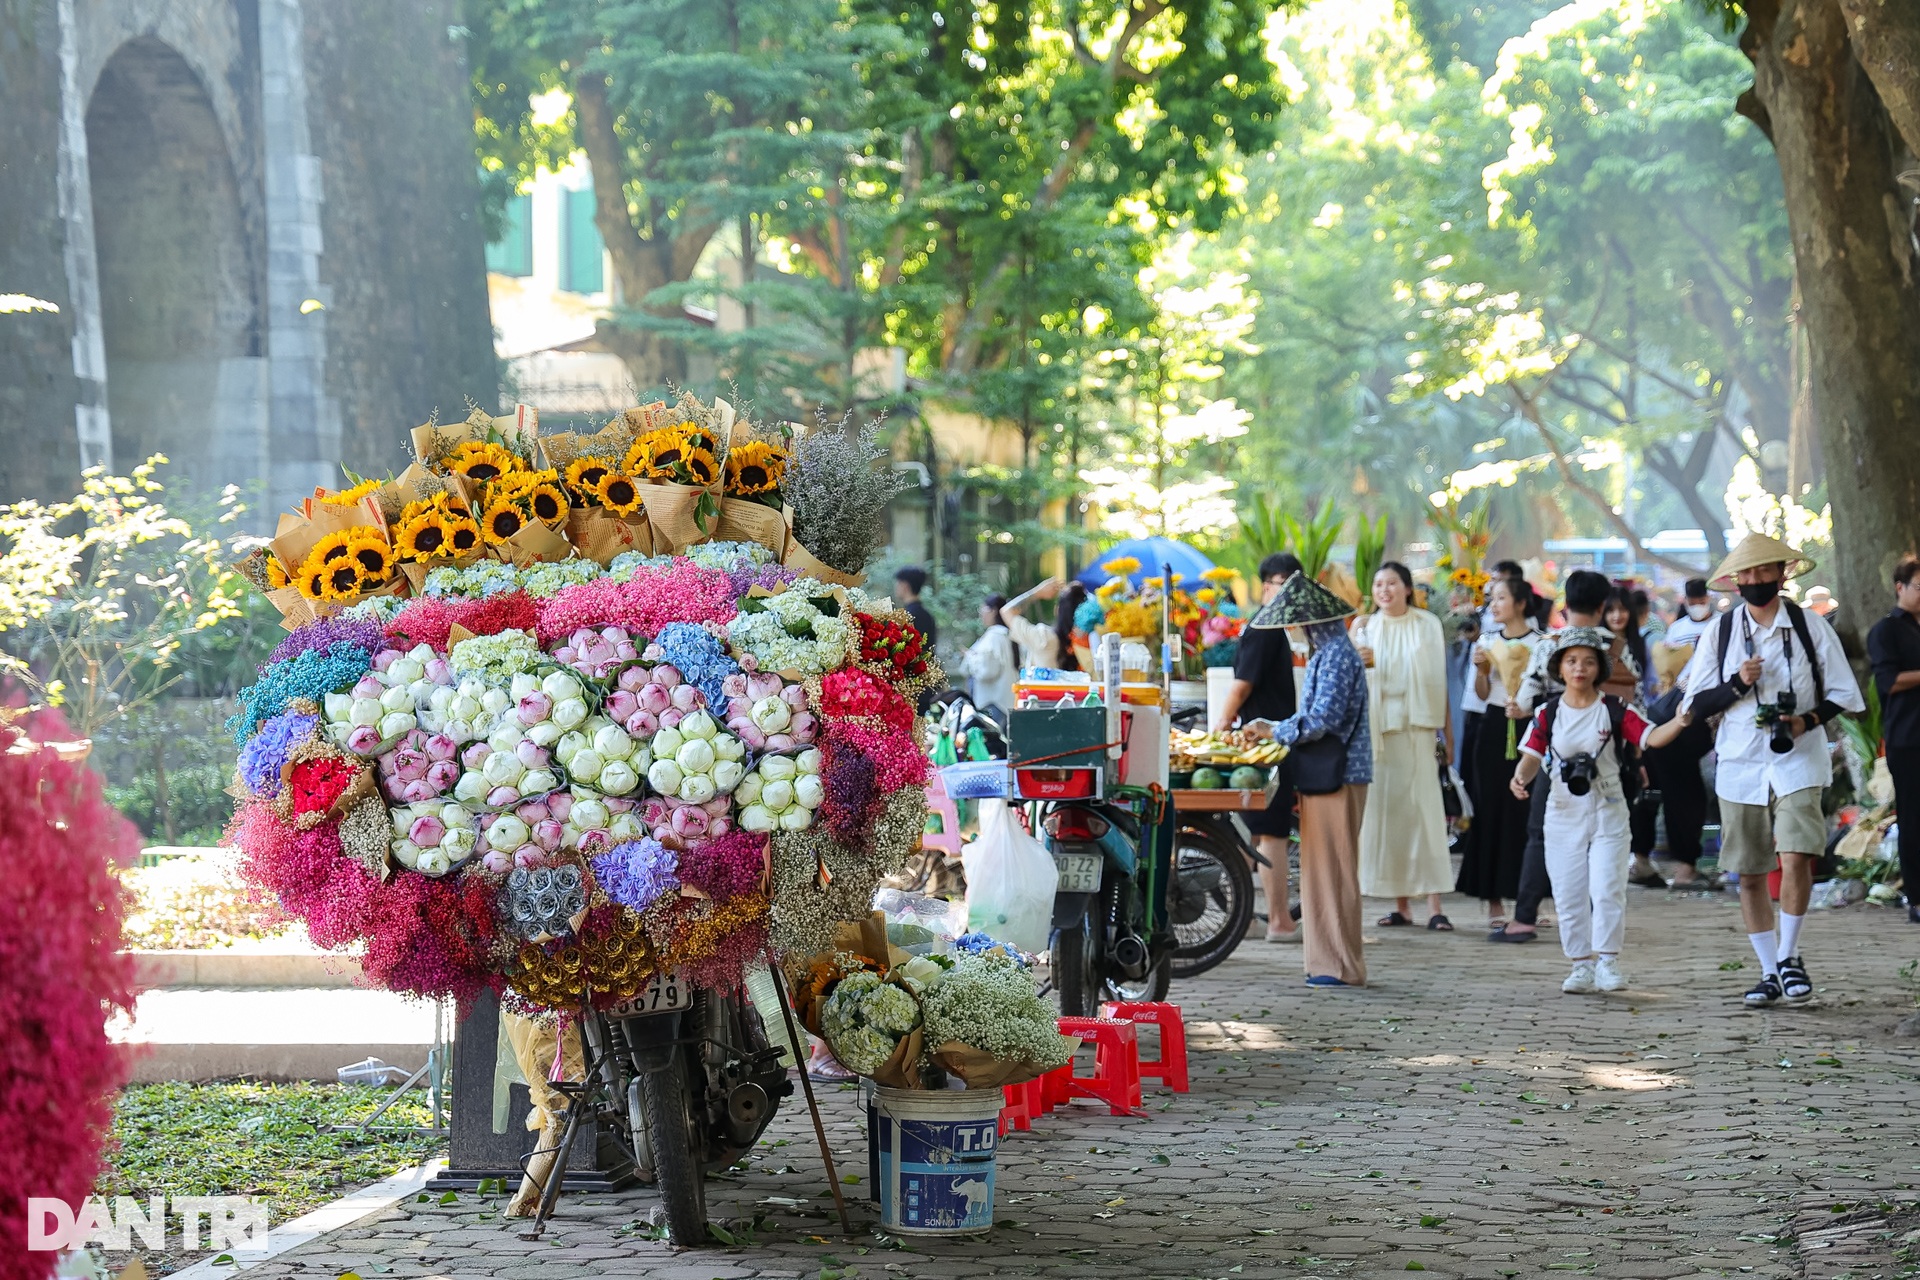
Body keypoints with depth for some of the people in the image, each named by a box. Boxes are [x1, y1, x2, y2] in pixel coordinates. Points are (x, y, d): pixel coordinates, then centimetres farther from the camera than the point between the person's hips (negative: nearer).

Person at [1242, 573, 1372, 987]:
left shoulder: (1336, 655, -14)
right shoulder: (1326, 653, 17)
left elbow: (1322, 720, -19)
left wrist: (1275, 731, -9)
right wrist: (1280, 730, 16)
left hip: (1337, 778, -10)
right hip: (1324, 776, 10)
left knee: (1334, 870, -6)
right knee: (1320, 870, 11)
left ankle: (1342, 966, -2)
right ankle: (1327, 961, 15)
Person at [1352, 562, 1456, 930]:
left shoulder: (1428, 625, 6)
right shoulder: (1364, 628, 10)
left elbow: (1440, 680, 6)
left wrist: (1448, 734, 3)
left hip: (1418, 727, -2)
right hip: (1378, 727, 2)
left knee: (1424, 808, -7)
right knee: (1386, 809, -1)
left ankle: (1433, 906, -9)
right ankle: (1401, 903, 3)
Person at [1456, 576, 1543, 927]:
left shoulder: (1539, 642, -1)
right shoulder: (1489, 643, 10)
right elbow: (1482, 694, 9)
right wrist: (1480, 668, -7)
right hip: (1494, 727, 3)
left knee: (1524, 810, -4)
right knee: (1491, 811, 2)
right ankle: (1493, 901, 6)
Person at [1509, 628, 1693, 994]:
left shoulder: (1614, 710, -1)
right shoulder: (1548, 713, 2)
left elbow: (1650, 737, -12)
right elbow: (1532, 755, -5)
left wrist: (1680, 722, -31)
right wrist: (1520, 779, -26)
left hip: (1608, 812, -2)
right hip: (1563, 813, 2)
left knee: (1607, 889, -9)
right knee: (1568, 892, 3)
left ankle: (1607, 960, 1)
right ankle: (1581, 964, 14)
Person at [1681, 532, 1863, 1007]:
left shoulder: (1810, 626, 1)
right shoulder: (1720, 632, 5)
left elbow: (1842, 693, 5)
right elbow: (1695, 704, 5)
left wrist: (1807, 721, -13)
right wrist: (1738, 685, -12)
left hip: (1798, 761, -2)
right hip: (1739, 766, 2)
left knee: (1796, 858, -18)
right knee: (1749, 875, 6)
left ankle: (1788, 958, 1)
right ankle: (1769, 972, 19)